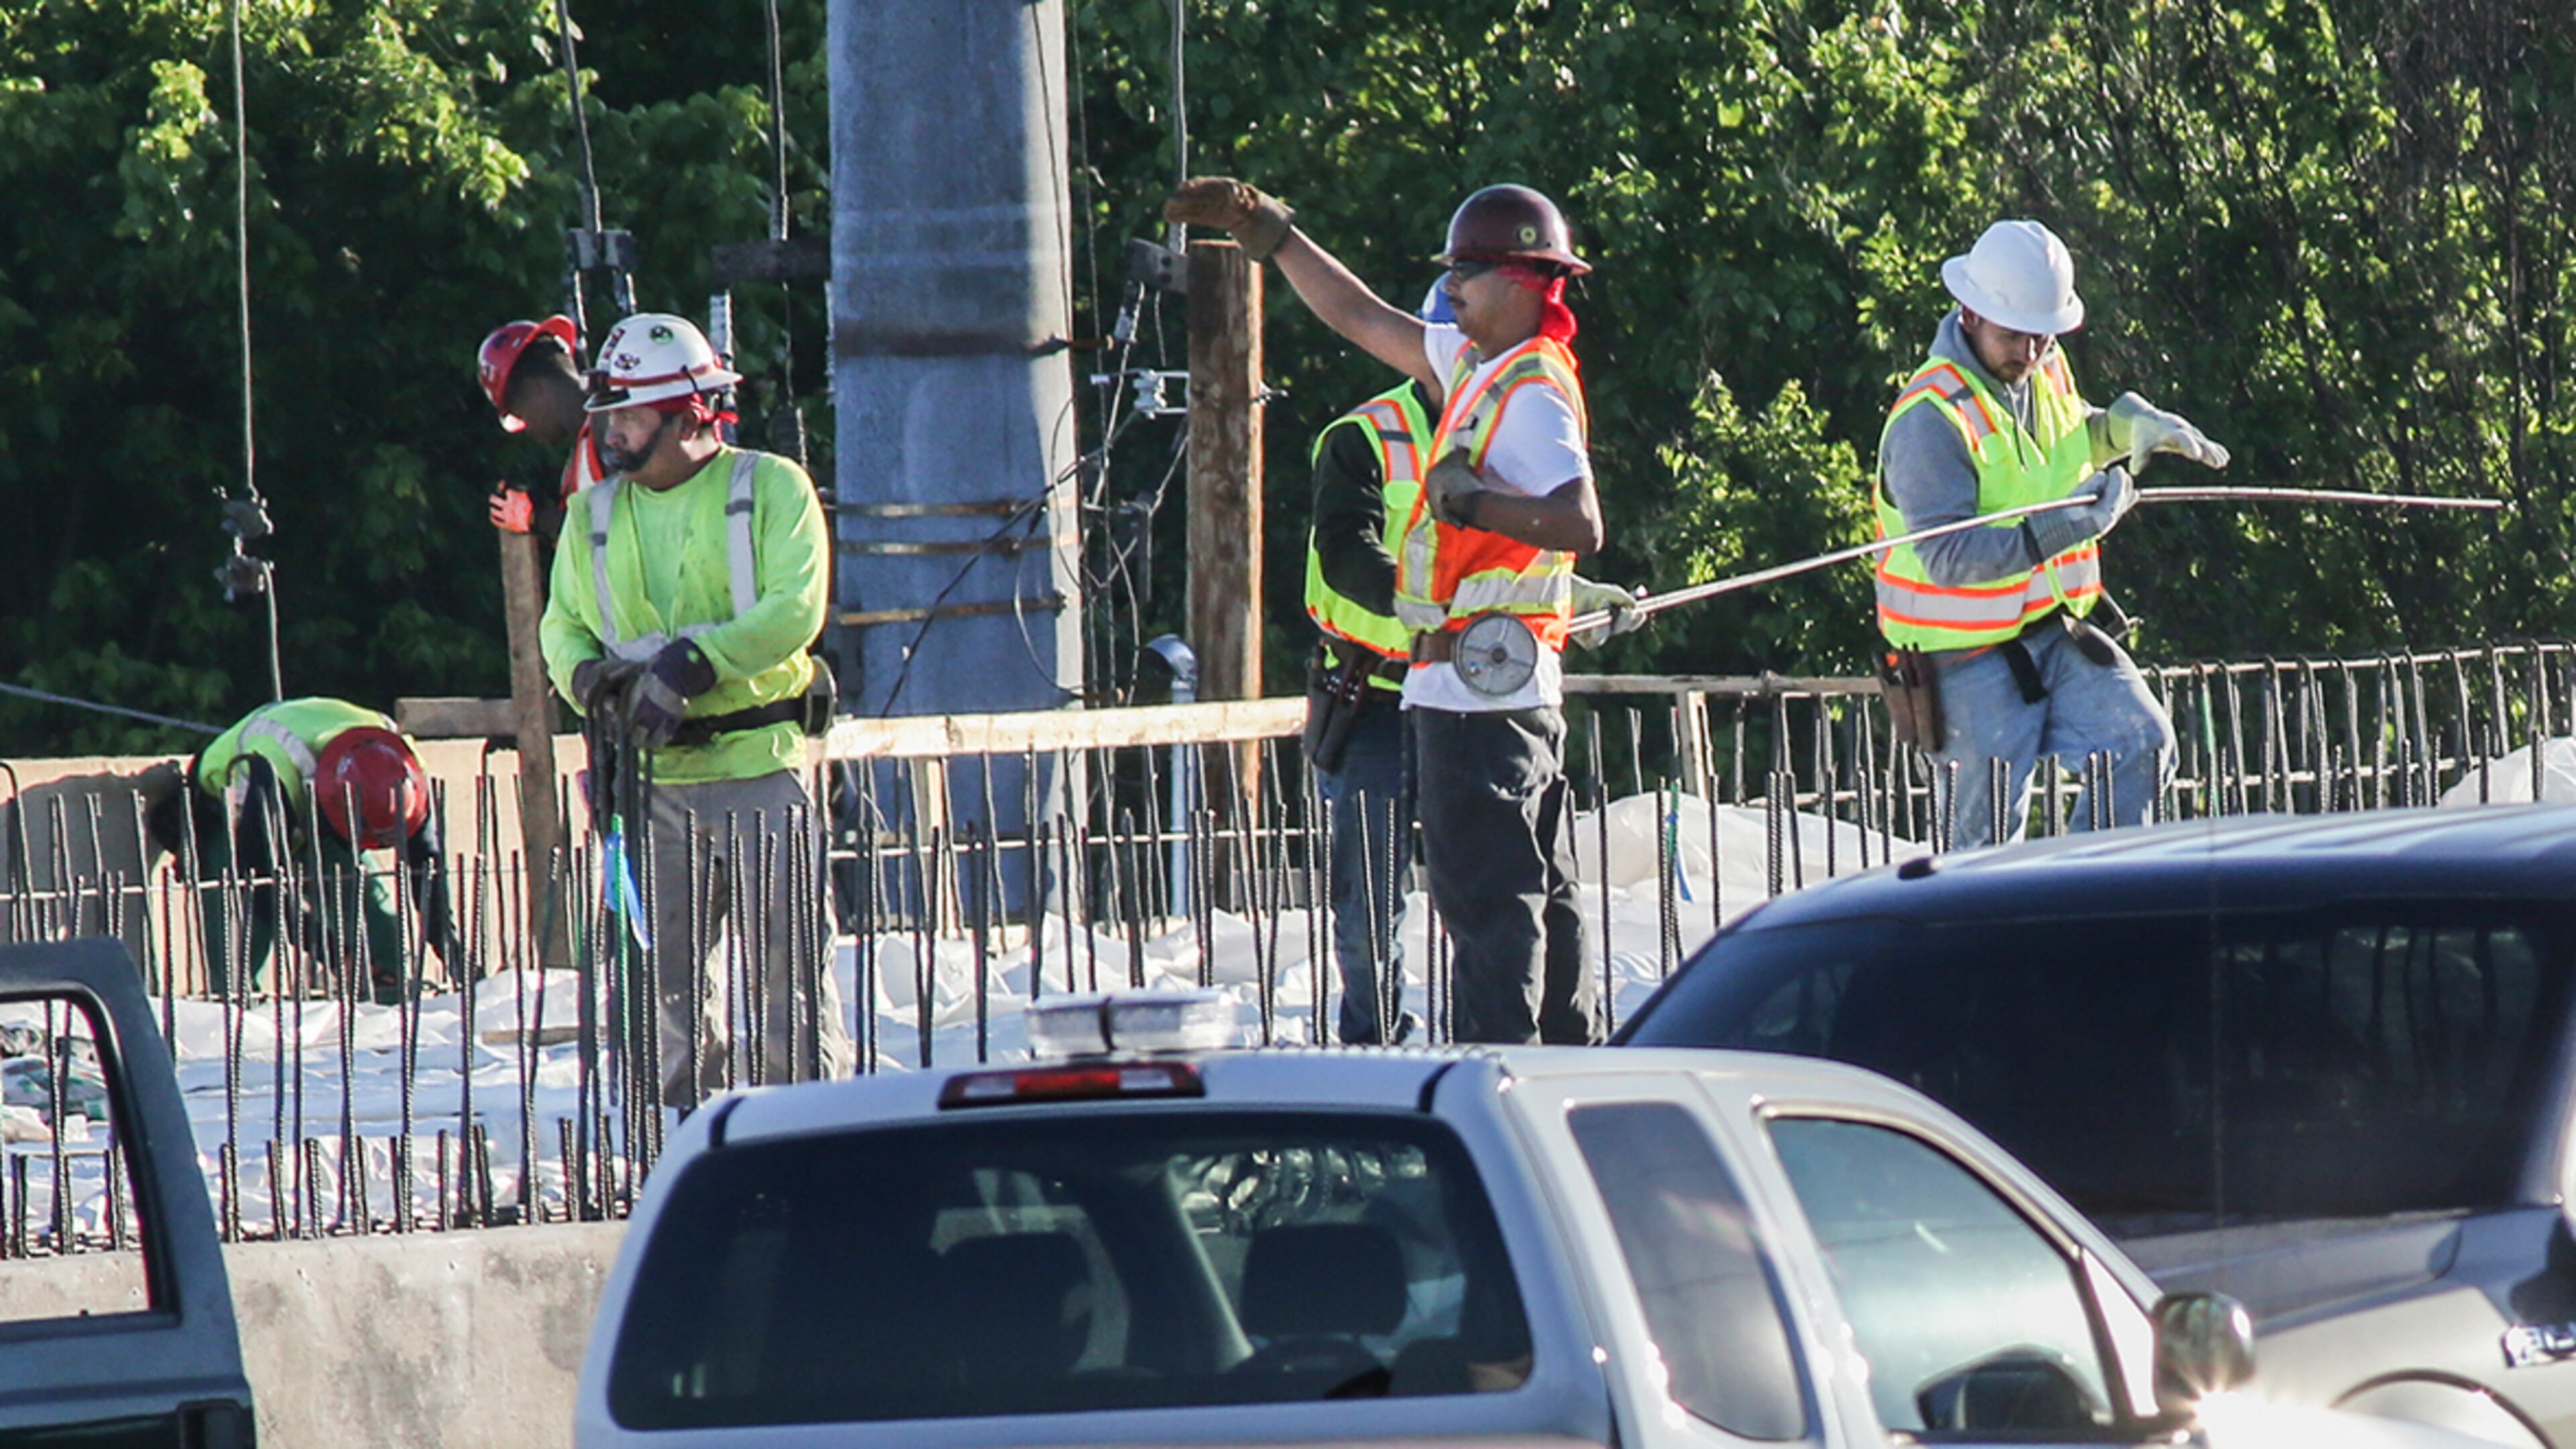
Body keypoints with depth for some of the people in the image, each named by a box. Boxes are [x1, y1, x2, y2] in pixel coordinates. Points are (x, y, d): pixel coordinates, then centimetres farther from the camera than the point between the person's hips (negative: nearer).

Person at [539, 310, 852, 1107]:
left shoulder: (770, 489, -1)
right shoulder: (596, 516, 14)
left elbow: (793, 612, -11)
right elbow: (562, 625, 13)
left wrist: (691, 664, -21)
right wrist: (593, 676, -10)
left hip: (760, 767, -4)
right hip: (654, 775, 4)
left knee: (787, 964, -3)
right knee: (662, 977, 4)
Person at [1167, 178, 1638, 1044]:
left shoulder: (1535, 392, -14)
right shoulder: (1475, 365, 14)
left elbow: (1580, 525, -27)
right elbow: (1359, 317, 26)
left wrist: (1473, 500, -23)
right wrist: (1267, 232, 27)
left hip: (1480, 681, -10)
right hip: (1513, 680, 10)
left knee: (1482, 890, -12)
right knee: (1536, 890, 14)